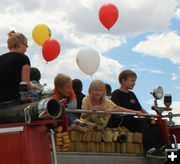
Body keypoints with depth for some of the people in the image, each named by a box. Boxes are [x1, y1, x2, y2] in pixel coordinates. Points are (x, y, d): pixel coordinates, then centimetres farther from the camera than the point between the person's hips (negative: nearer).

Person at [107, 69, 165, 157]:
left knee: (153, 123, -13)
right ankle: (150, 149, -42)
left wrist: (151, 118, 9)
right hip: (119, 122, -8)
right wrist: (134, 112, -29)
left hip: (131, 120, 8)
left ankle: (160, 147, -26)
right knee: (142, 122, -30)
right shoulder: (116, 94, -3)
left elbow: (140, 109, 26)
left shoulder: (131, 94, 22)